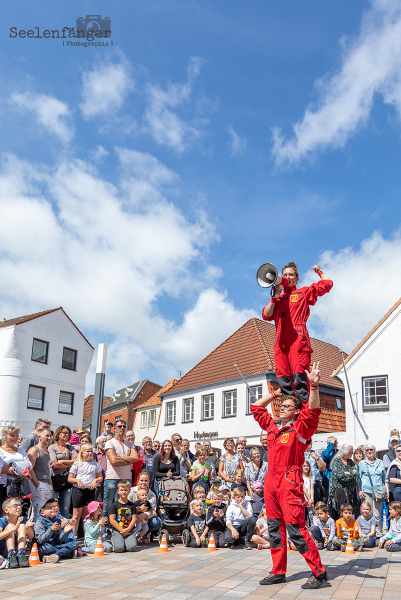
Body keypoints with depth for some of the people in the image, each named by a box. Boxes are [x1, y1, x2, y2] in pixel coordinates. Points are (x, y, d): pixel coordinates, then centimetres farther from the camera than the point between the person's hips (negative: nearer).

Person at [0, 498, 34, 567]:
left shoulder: (23, 520, -2)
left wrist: (28, 527, -30)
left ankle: (21, 554, -33)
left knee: (22, 526, -15)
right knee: (10, 526, -20)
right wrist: (15, 528, -45)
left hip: (17, 548, 3)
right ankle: (11, 556, -37)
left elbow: (31, 537, -7)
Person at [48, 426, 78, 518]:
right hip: (55, 479, -4)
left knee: (65, 509, 5)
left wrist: (62, 461, -7)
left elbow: (77, 461, 2)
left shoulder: (70, 447, 17)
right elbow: (53, 464, -11)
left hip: (67, 479, 4)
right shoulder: (52, 447, 3)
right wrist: (70, 463, -5)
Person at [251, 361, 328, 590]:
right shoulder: (272, 426, 12)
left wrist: (314, 386, -32)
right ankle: (278, 572, 23)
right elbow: (256, 408, 22)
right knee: (275, 530, 13)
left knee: (296, 530, -6)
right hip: (271, 482, 7)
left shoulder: (300, 428, -5)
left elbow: (313, 411, -22)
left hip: (290, 483, -7)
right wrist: (275, 394, 18)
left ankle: (319, 573, 6)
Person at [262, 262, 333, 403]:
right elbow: (266, 315, 11)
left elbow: (327, 284, 14)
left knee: (299, 377, -17)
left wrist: (319, 272, 28)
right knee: (283, 379, -6)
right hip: (281, 342, 4)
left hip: (298, 339, -4)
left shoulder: (304, 292, 18)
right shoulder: (278, 299, 27)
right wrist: (275, 296, 6)